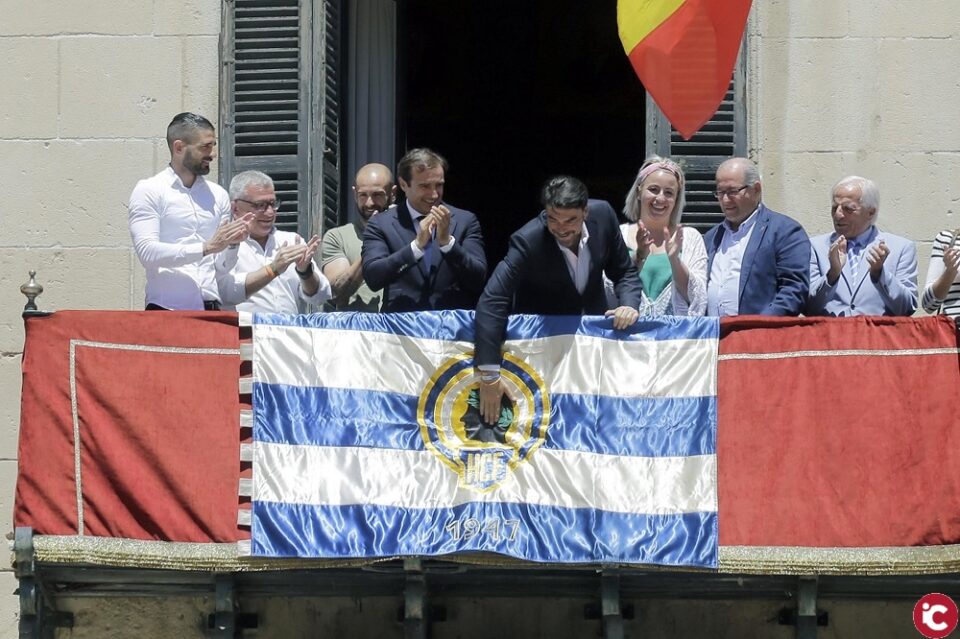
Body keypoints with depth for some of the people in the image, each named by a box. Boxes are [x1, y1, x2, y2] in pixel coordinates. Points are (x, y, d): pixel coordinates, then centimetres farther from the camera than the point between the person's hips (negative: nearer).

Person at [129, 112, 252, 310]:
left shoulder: (217, 194, 13)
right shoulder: (149, 191, 0)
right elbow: (147, 252, -13)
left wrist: (231, 243, -6)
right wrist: (207, 247, -18)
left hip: (210, 309, 4)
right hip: (166, 310, -4)